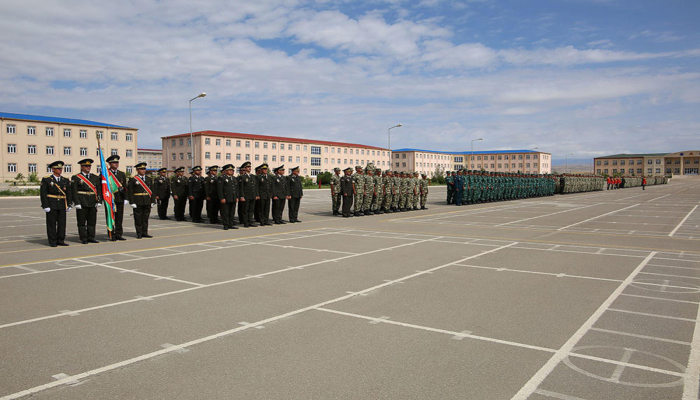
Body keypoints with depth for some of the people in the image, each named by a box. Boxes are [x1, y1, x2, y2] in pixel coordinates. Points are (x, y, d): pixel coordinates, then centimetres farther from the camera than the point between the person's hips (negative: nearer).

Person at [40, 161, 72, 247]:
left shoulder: (66, 180, 11)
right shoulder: (46, 180, -1)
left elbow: (69, 193, 12)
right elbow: (43, 194, -4)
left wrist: (69, 205, 5)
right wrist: (45, 206, -11)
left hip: (62, 206, 4)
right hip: (51, 206, -4)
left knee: (62, 223, 4)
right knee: (52, 224, 0)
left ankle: (60, 241, 12)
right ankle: (52, 242, 6)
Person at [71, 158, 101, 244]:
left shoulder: (95, 177, 13)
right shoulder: (76, 178, 0)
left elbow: (99, 190, 11)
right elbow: (74, 191, -5)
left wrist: (99, 201, 2)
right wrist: (77, 203, -12)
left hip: (93, 204, 4)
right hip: (82, 204, -4)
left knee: (92, 221, 8)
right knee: (82, 222, 1)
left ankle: (91, 238, 17)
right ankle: (83, 239, 7)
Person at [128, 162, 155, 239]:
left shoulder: (149, 179, 12)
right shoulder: (133, 179, -2)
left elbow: (152, 191, 12)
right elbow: (130, 192, -6)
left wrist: (153, 201, 6)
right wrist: (132, 202, -12)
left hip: (147, 202, 4)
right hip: (138, 202, -4)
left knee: (146, 218, 9)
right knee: (138, 218, 1)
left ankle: (145, 232, 16)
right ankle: (139, 233, 9)